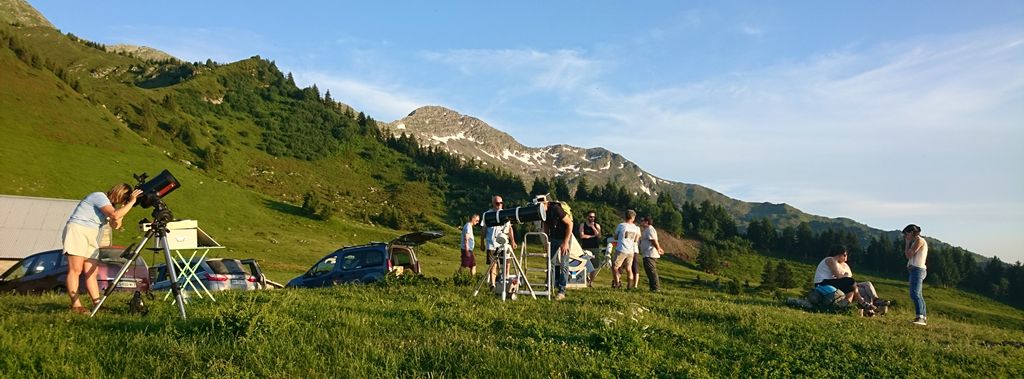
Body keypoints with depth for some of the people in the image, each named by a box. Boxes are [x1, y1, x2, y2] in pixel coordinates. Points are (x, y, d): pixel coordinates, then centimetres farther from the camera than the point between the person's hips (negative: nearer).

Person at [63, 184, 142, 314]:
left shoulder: (110, 204, 18)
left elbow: (115, 225, 6)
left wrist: (123, 207, 2)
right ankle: (76, 305, -14)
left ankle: (97, 303, 0)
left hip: (91, 237, 9)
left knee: (92, 272, 2)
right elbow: (115, 215, -23)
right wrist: (132, 202, -19)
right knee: (76, 270, -11)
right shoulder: (100, 197, -9)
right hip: (77, 230, -9)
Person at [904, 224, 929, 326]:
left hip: (917, 269, -11)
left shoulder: (919, 240, -8)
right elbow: (907, 255, 18)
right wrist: (907, 242, 16)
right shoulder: (915, 242, 21)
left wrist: (908, 243, 0)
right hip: (915, 270, 11)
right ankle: (924, 318, 21)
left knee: (915, 294, -22)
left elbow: (909, 254, -13)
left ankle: (920, 317, -30)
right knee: (918, 295, 15)